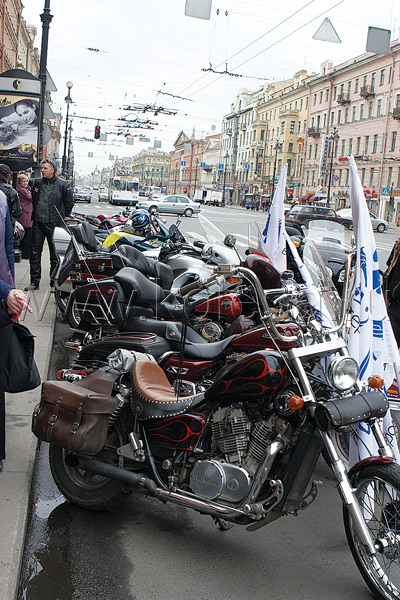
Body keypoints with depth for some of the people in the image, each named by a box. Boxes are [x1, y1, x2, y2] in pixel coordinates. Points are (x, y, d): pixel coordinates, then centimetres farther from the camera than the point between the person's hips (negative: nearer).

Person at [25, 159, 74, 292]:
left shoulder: (63, 185, -5)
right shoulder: (37, 183, 11)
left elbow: (69, 203, 0)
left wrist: (62, 218, 2)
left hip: (53, 225, -5)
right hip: (37, 223, 5)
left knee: (55, 256, 2)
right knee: (34, 253, 5)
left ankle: (54, 283, 12)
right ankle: (34, 282, 13)